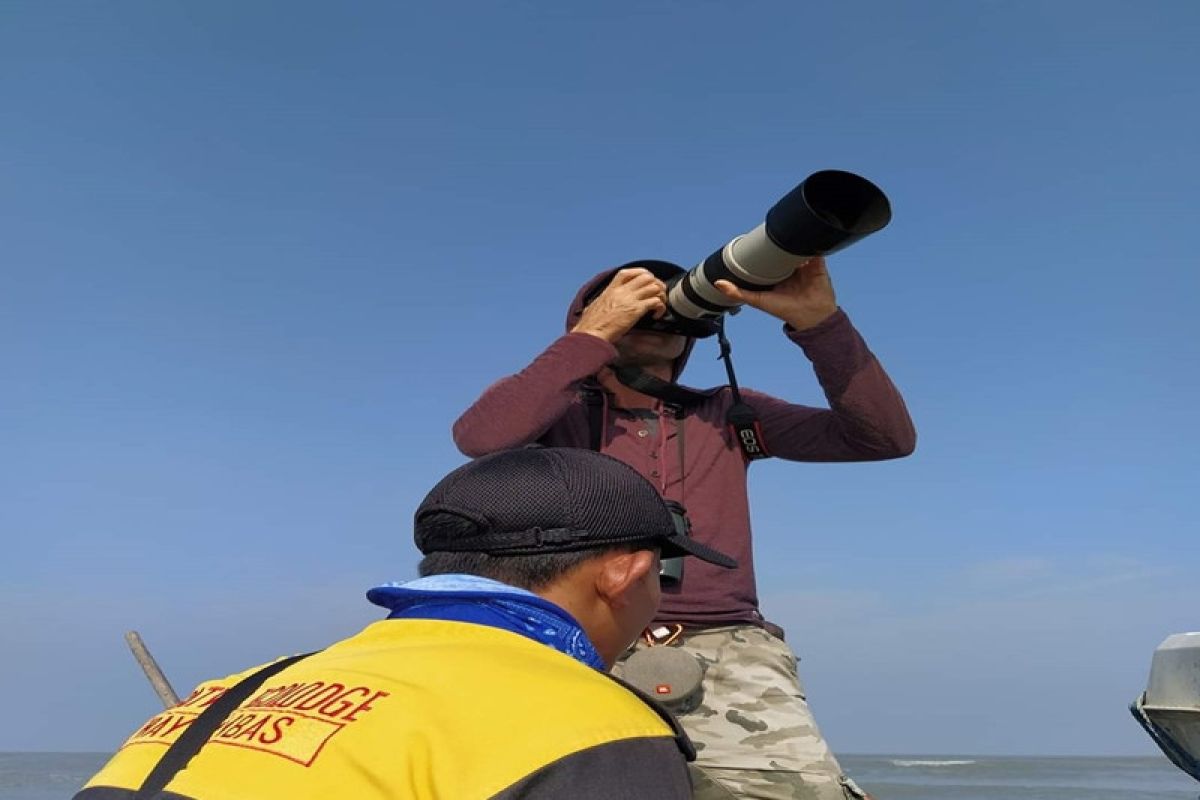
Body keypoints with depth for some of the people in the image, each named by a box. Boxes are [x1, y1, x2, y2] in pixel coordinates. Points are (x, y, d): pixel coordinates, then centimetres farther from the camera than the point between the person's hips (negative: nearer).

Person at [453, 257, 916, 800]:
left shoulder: (727, 414, 18)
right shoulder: (559, 412, 12)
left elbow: (887, 437, 10)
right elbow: (480, 436, -11)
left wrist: (817, 320, -4)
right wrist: (596, 331, -6)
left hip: (725, 653, 2)